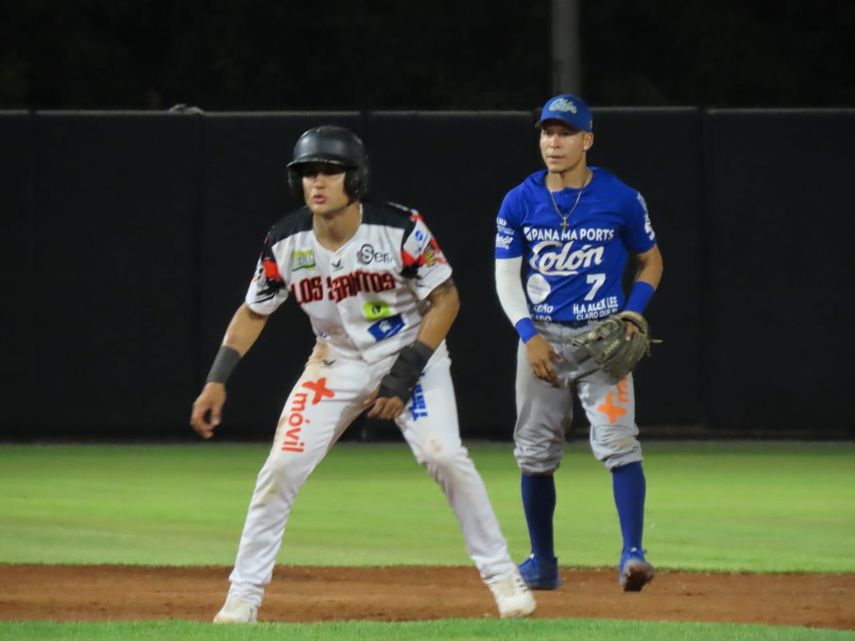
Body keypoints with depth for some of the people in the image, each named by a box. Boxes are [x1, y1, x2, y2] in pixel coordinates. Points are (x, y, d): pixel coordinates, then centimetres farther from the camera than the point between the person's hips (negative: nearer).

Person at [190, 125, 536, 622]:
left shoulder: (399, 229, -23)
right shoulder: (286, 243, -13)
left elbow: (445, 298, -15)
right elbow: (254, 312, 1)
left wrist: (404, 375, -21)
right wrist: (217, 380, -8)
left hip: (411, 354, -3)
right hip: (336, 364, 3)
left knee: (445, 456, -20)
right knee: (282, 468, -8)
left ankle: (502, 576, -5)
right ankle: (244, 594, 2)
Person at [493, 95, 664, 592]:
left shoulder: (621, 200, -4)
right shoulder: (520, 202, 1)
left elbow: (651, 261, 9)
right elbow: (506, 275, 3)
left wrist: (633, 313, -7)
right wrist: (528, 335, -10)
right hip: (541, 337, 3)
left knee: (618, 441, -17)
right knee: (535, 453, 7)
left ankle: (633, 554, -20)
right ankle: (543, 562, 20)